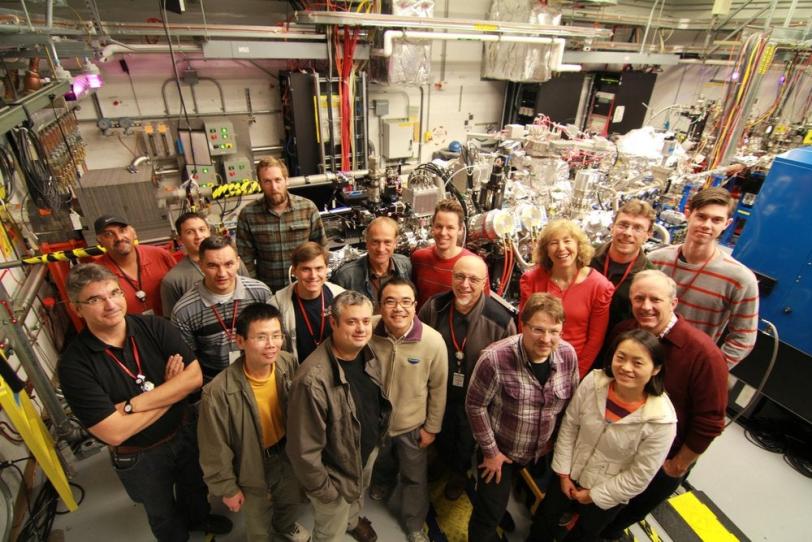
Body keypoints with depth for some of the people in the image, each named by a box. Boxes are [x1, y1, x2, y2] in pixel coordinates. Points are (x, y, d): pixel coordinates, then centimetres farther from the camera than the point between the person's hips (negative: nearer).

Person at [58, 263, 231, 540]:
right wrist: (171, 389, -21)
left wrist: (132, 404, -29)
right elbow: (114, 432, -28)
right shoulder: (74, 364, -25)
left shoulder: (155, 327, -18)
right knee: (162, 514, 27)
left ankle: (197, 518, 63)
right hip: (138, 457, -2)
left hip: (186, 432, 3)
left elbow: (194, 376, -25)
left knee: (194, 488, 31)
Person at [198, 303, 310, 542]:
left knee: (290, 499, 33)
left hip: (286, 452, 4)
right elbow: (216, 448, -19)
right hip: (251, 465, -4)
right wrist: (227, 487, -7)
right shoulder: (219, 392, -35)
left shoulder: (289, 364, -23)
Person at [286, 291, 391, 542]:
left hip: (368, 451, 7)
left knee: (358, 497, 36)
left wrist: (378, 437, 10)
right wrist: (321, 488, -15)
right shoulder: (313, 379, -37)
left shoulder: (369, 354, -14)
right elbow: (304, 448, -26)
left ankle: (353, 520, 68)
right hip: (337, 473, -6)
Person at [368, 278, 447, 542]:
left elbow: (438, 388, -12)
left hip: (413, 425, -1)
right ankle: (382, 482, 66)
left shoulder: (433, 341, -26)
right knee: (380, 463, 32)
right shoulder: (368, 334, -23)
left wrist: (432, 427, -5)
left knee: (415, 478, 21)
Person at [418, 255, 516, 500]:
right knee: (442, 434, 31)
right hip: (439, 391, 3)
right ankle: (446, 464, 66)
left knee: (466, 441, 27)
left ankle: (459, 473, 62)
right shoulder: (434, 307, -19)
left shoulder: (500, 318, -29)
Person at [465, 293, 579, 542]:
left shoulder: (568, 355, -16)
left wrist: (553, 439, 6)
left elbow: (571, 401, 1)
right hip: (500, 450, -4)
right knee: (489, 514, 9)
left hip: (542, 452, 5)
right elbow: (475, 405, -19)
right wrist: (490, 451, -12)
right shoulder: (495, 358, -31)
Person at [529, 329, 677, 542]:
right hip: (570, 475, 2)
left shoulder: (662, 420, -30)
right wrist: (563, 473, -4)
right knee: (545, 520, 25)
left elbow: (639, 477, -19)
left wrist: (594, 495, -10)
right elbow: (569, 425, -10)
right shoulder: (593, 382, -24)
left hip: (608, 494, -2)